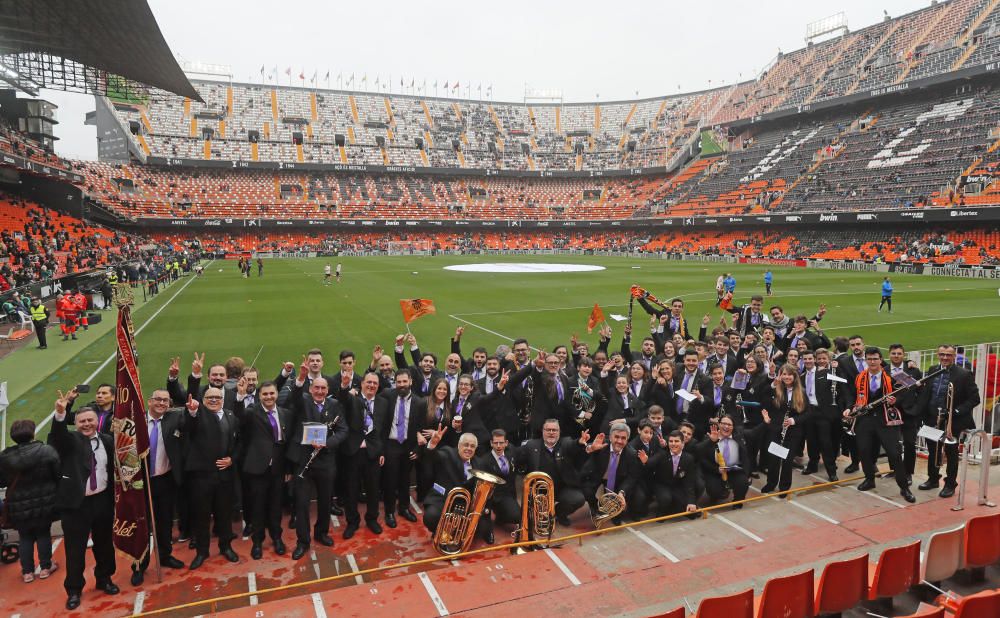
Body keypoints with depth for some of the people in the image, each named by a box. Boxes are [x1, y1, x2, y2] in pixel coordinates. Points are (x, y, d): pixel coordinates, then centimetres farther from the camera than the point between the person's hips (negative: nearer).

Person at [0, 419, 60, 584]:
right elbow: (59, 475, -11)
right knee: (43, 533, 16)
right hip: (44, 502, -1)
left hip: (19, 506, 1)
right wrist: (56, 494, 7)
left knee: (25, 537, 16)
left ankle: (27, 572, 21)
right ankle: (45, 567, 24)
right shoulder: (47, 451, -15)